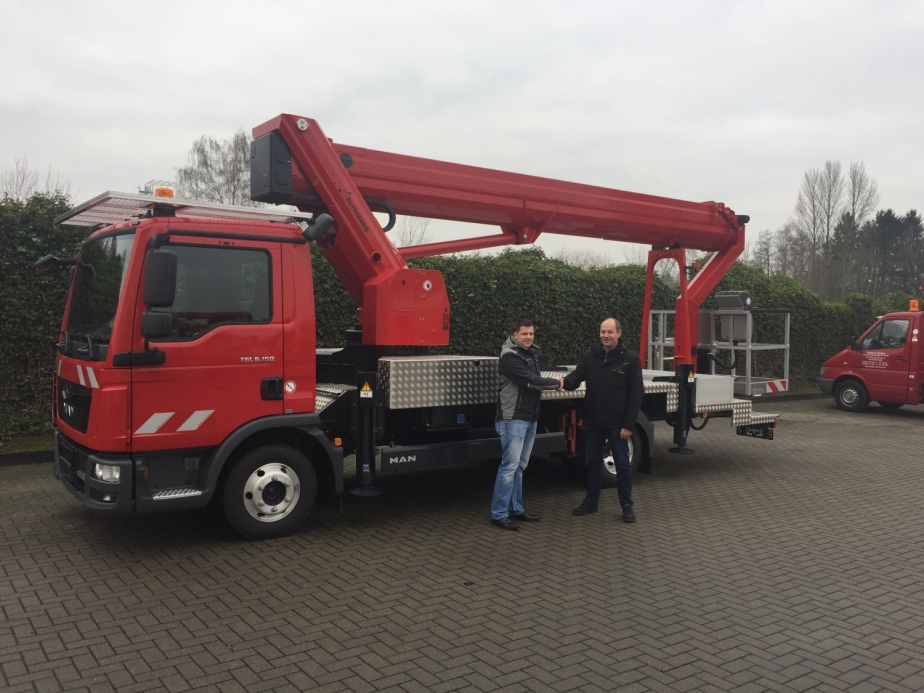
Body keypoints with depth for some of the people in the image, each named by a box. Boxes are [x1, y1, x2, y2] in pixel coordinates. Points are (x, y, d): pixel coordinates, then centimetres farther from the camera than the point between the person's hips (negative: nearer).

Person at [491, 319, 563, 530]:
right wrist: (555, 383, -8)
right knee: (509, 466, -8)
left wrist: (550, 385, -2)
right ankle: (499, 514, -3)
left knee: (519, 466, 13)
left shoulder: (532, 352, 14)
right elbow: (530, 380, -21)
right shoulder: (510, 356, -14)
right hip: (513, 418, -9)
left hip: (530, 418, 9)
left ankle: (516, 509, 20)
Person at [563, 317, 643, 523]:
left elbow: (636, 393, -7)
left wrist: (628, 424, -12)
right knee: (593, 462, 14)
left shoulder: (630, 359, -6)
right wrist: (565, 381, -33)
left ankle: (627, 506, 17)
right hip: (593, 422, 3)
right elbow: (577, 376, -7)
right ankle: (591, 501, 27)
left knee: (622, 464, 5)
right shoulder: (590, 357, 3)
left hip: (618, 424, -3)